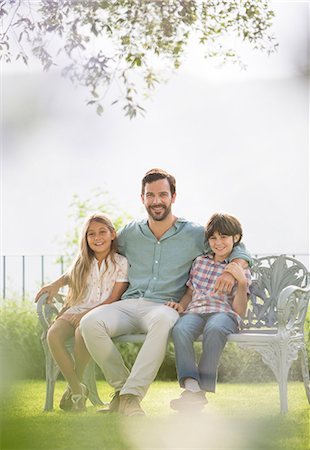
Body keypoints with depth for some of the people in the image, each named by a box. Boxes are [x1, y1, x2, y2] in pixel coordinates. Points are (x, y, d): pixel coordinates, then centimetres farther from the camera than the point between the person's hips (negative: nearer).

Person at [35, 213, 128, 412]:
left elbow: (113, 299, -7)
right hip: (75, 311, 5)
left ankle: (77, 380, -14)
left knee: (83, 332, -39)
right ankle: (77, 389, -21)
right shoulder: (83, 263, 13)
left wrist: (87, 314, -15)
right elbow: (70, 276, 35)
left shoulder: (121, 263, -2)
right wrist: (56, 284, 13)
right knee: (53, 334, -27)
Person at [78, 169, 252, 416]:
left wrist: (232, 270, -10)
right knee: (90, 322, -30)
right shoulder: (129, 233, 15)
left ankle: (131, 395, -41)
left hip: (164, 306, -3)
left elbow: (238, 249, 12)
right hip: (128, 304, 3)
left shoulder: (194, 234, 7)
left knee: (164, 320, -43)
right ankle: (121, 385, -14)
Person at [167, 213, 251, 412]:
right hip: (194, 311, 3)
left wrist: (242, 282, -8)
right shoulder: (200, 262, 26)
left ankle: (203, 388, -38)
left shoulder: (241, 270, 13)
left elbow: (239, 311, 4)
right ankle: (191, 386, -45)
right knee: (180, 329, -35)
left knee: (214, 329, -41)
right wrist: (181, 305, 9)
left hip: (223, 313, -3)